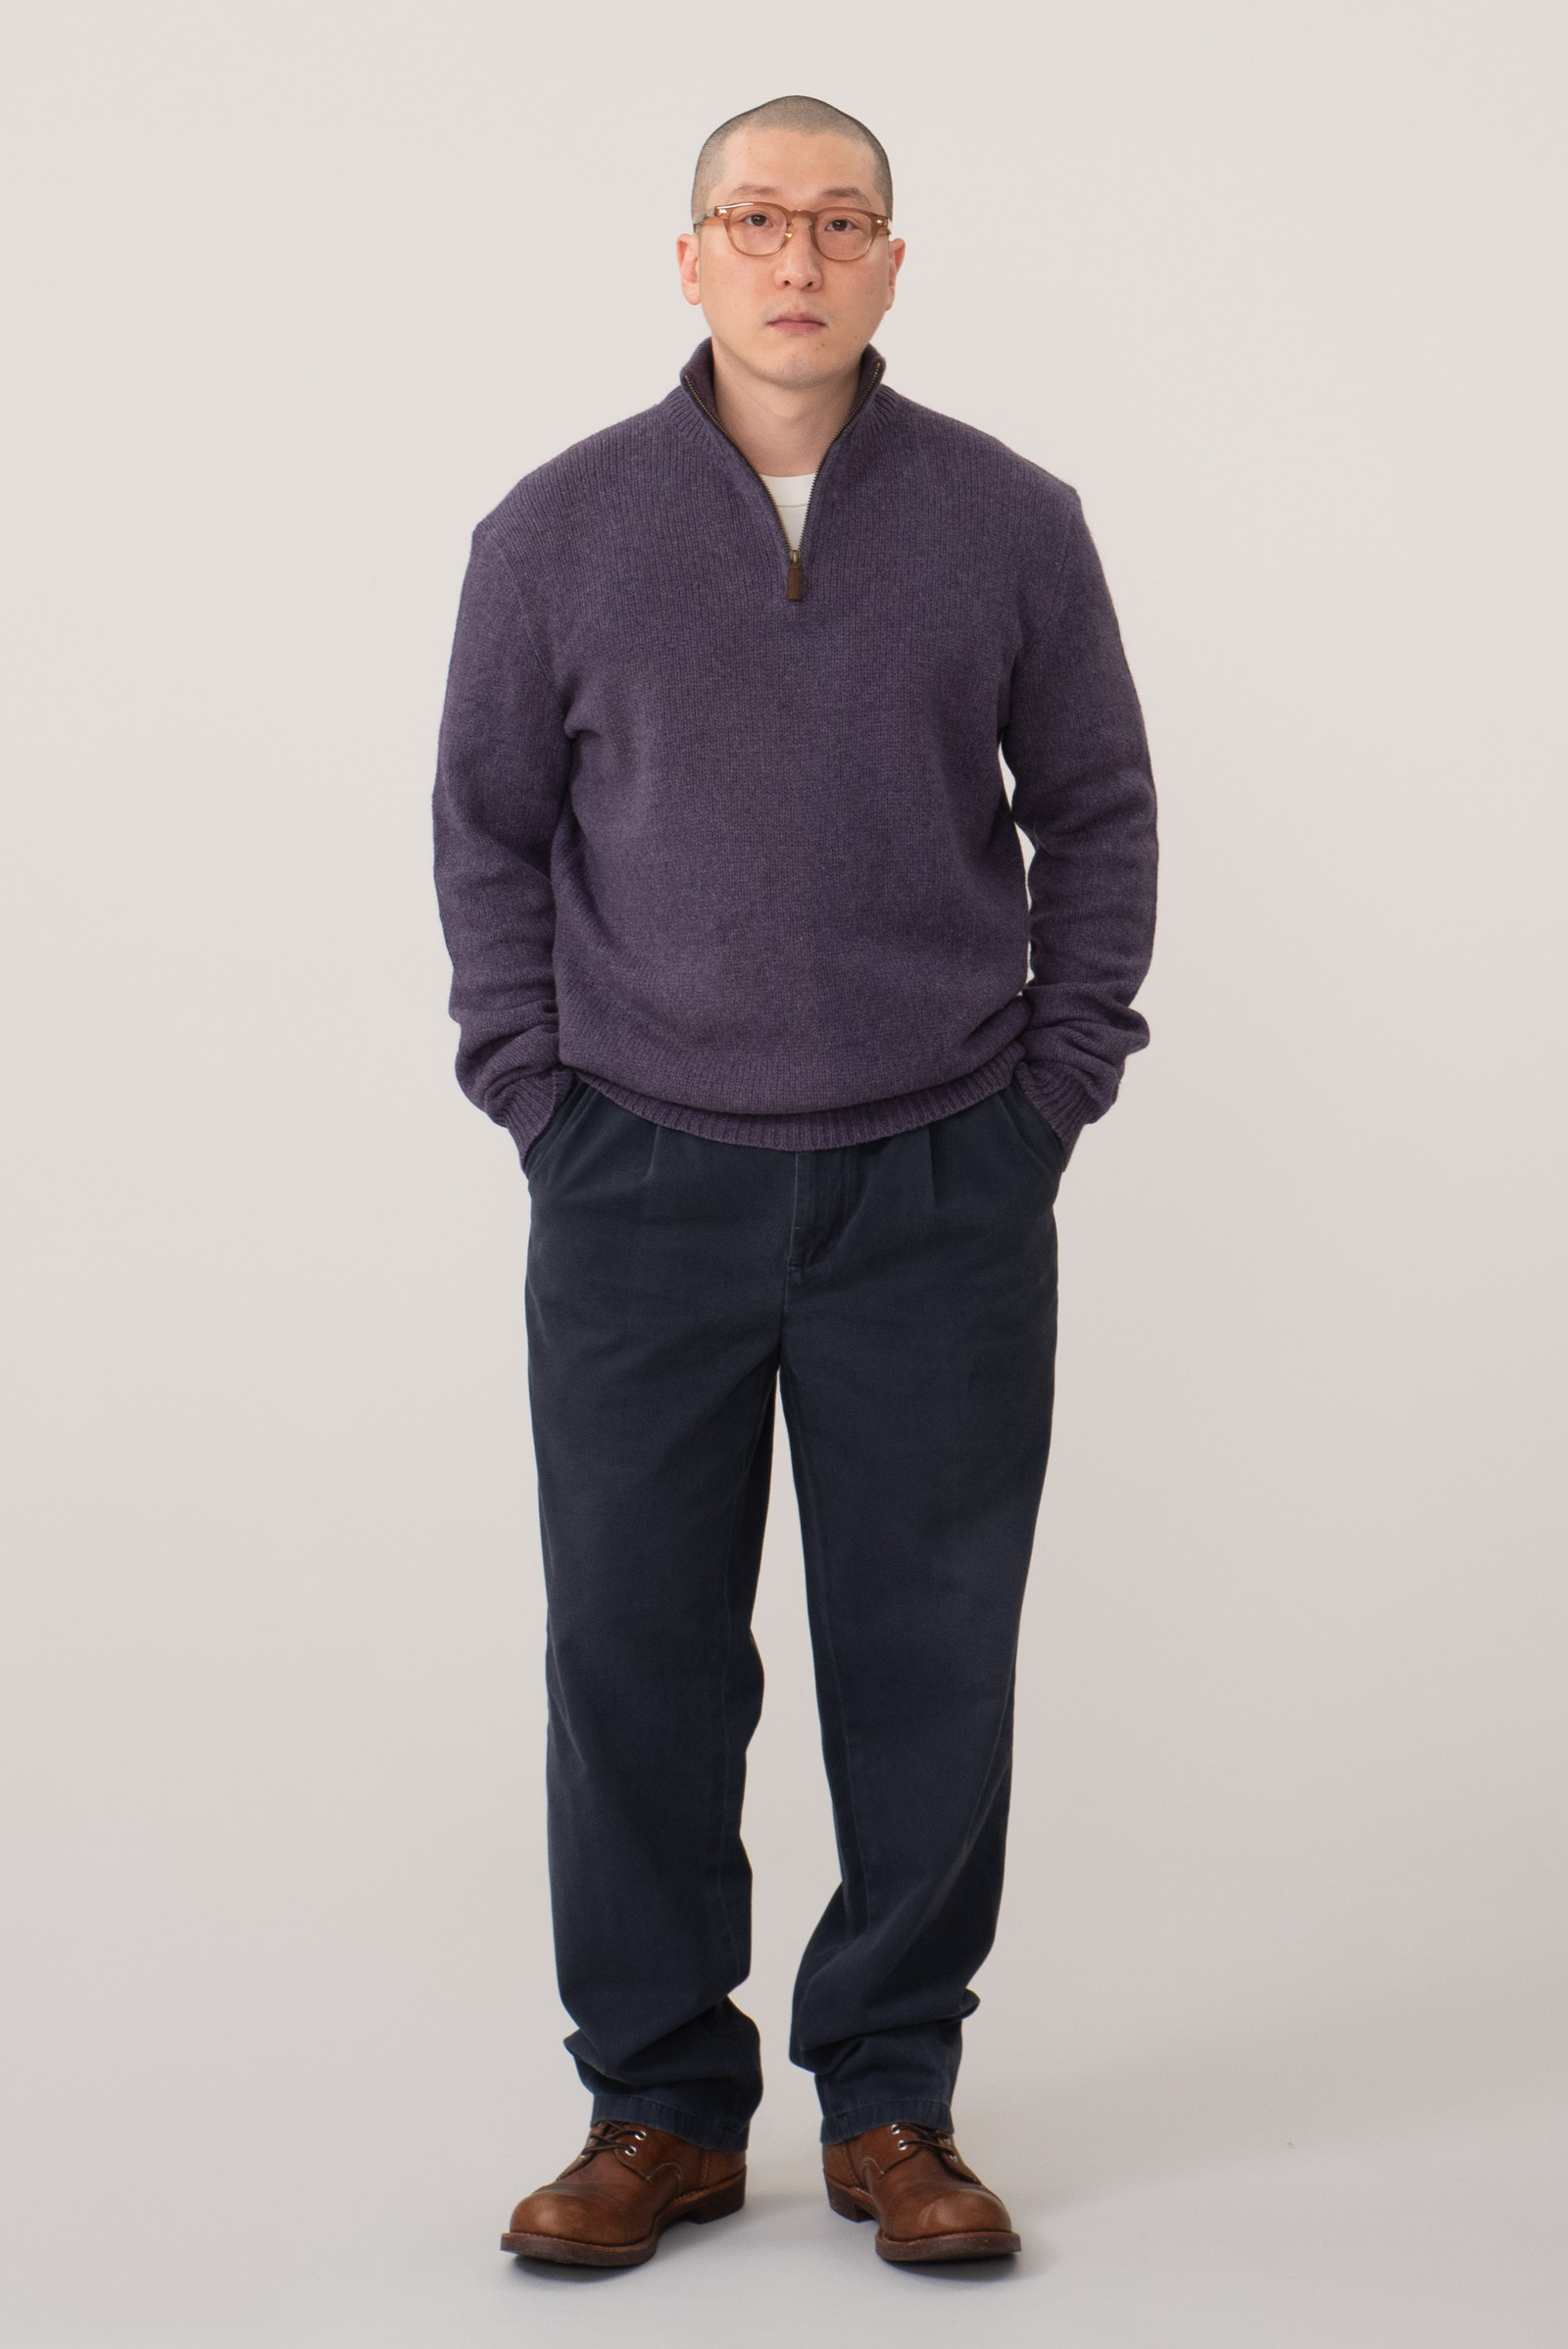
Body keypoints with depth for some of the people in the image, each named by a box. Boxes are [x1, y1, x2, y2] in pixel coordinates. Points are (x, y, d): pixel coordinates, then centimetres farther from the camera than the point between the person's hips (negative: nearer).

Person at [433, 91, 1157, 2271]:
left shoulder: (1011, 521, 3)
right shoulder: (558, 529, 3)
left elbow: (1096, 808, 10)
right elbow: (488, 827, 9)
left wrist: (1058, 1079, 3)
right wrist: (534, 1094, 1)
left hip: (944, 1195, 0)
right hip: (643, 1192, 0)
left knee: (929, 1659, 5)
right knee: (637, 1653, 5)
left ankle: (893, 2100, 19)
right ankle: (659, 2104, 18)